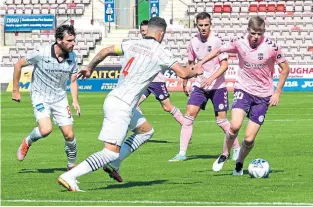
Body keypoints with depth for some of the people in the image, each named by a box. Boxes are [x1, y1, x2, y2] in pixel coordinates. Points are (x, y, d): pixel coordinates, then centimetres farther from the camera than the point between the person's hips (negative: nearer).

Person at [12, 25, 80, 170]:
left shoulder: (72, 57, -7)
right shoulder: (41, 54, -20)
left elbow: (73, 81, 6)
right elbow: (18, 64, -6)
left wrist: (75, 101, -9)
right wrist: (15, 90, -2)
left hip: (60, 98, 4)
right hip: (40, 97, -4)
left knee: (69, 135, -3)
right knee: (46, 129, -25)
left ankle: (71, 165, 19)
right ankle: (27, 142, 7)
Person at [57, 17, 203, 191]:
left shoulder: (132, 44, 10)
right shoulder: (160, 52, -8)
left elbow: (105, 51, 18)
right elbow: (183, 73, -8)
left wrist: (90, 68, 33)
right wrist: (196, 72, 14)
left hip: (113, 99, 9)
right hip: (121, 107, -9)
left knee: (146, 131, 25)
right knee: (111, 152, -10)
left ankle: (113, 164, 17)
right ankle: (69, 177, -19)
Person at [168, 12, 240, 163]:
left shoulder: (216, 41, -12)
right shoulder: (193, 42, 2)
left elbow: (224, 64, -14)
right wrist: (185, 83, 18)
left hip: (217, 86, -4)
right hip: (200, 85, 4)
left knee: (221, 120, -3)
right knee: (188, 116, -7)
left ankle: (237, 149, 18)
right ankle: (182, 153, -5)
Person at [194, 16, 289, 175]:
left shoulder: (271, 47, -14)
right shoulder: (239, 43, -10)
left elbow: (285, 68, -1)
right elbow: (219, 50, 8)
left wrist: (277, 93, -5)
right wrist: (201, 63, 6)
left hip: (263, 96, 0)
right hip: (243, 90, 0)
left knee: (249, 138, -4)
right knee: (235, 126, -25)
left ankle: (239, 163, 26)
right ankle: (225, 154, 3)